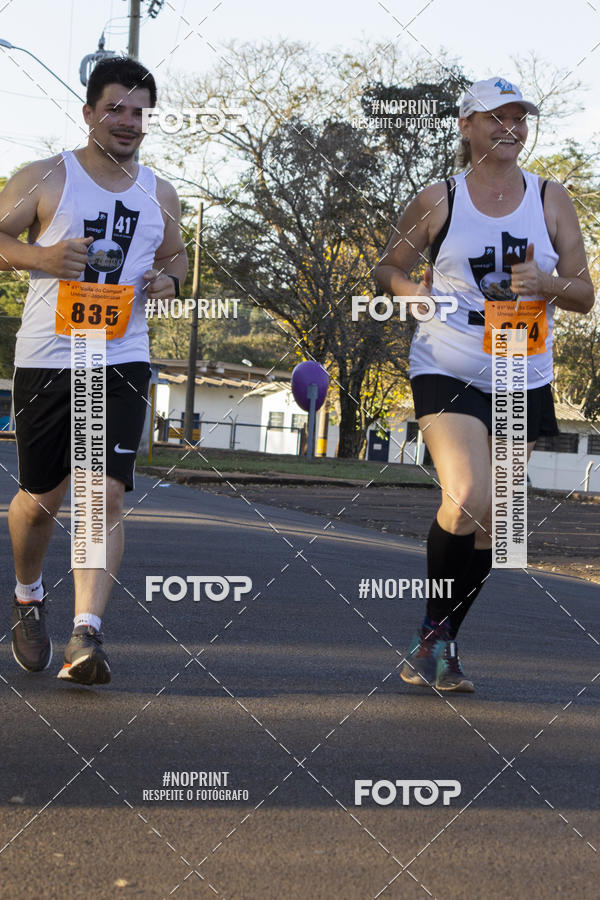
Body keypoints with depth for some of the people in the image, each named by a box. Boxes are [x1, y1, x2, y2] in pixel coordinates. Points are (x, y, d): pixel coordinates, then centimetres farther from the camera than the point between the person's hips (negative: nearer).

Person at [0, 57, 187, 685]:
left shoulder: (159, 195, 12)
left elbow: (176, 255, 26)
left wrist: (169, 280, 3)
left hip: (122, 362, 2)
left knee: (105, 492, -14)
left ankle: (86, 634, -17)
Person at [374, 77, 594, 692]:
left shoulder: (551, 200, 5)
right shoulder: (438, 201, 0)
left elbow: (584, 296, 7)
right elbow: (388, 270, 10)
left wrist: (546, 283, -14)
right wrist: (420, 295, -11)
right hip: (448, 371, -3)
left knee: (488, 521, 6)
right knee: (468, 500, -22)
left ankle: (440, 640, 25)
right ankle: (433, 630, 1)